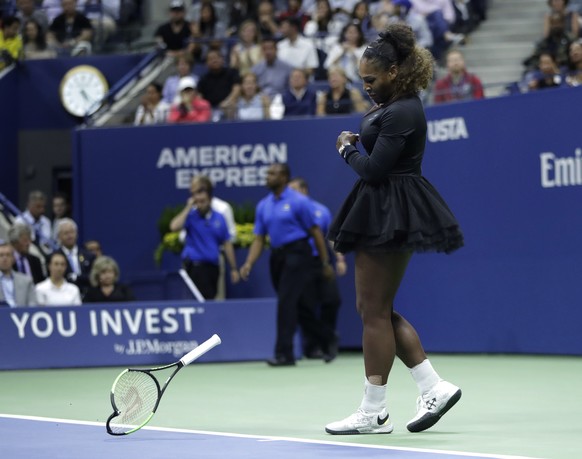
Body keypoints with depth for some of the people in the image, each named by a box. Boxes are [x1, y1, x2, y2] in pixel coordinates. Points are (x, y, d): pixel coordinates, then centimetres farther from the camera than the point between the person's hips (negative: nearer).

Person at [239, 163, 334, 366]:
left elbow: (315, 232, -4)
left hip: (297, 254, -7)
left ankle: (284, 353, -18)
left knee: (286, 303, -16)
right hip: (277, 256, 7)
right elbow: (259, 238, 11)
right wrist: (249, 263, -4)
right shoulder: (263, 205, 11)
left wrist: (326, 264, -4)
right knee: (287, 304, 10)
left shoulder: (299, 201, -6)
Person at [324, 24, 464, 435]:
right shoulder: (394, 105, 14)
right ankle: (434, 387, 12)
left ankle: (374, 412, 0)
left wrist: (347, 150, -5)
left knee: (375, 310, -5)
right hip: (380, 214, 11)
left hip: (392, 216, -11)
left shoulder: (403, 113, -18)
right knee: (374, 308, 12)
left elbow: (374, 169, -21)